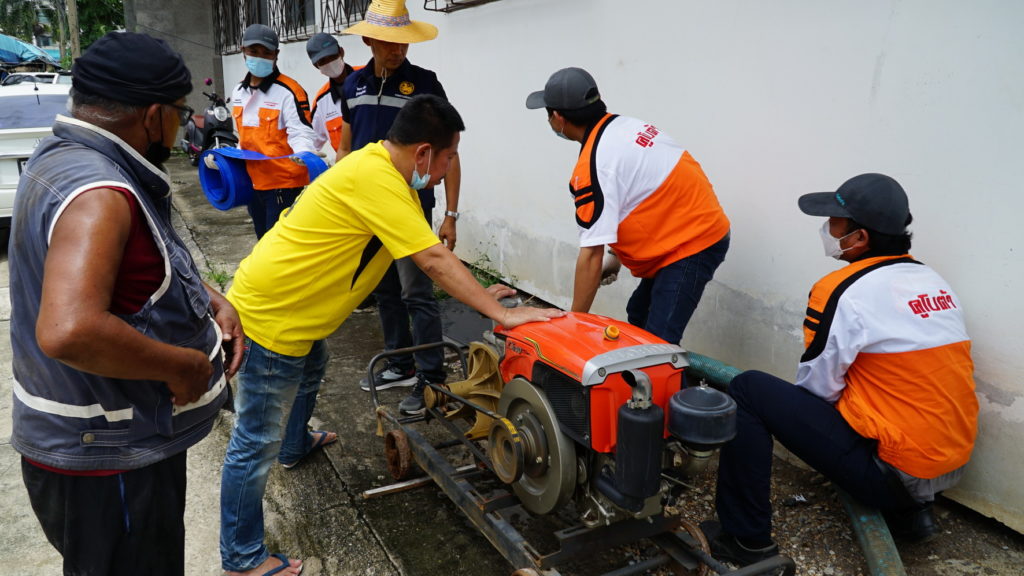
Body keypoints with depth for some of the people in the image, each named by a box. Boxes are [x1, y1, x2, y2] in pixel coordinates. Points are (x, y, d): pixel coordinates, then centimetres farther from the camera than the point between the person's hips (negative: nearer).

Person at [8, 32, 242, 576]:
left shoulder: (62, 159, 4)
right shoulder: (97, 195, -28)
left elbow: (134, 265, 17)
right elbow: (69, 331, -43)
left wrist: (211, 301, 1)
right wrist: (181, 365, -27)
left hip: (96, 440, 10)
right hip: (107, 459, -10)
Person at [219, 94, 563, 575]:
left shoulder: (381, 167, 4)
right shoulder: (374, 178, -27)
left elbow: (428, 255, 9)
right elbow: (434, 259, -29)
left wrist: (477, 294, 6)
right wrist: (501, 314, -24)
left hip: (284, 305, 10)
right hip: (267, 318, -10)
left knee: (309, 372, 35)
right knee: (256, 444, 1)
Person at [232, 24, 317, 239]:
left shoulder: (289, 91, -13)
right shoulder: (238, 92, 12)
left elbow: (301, 133, -19)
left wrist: (304, 153, -39)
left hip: (284, 184, -8)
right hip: (254, 183, 8)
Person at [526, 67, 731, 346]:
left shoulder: (594, 165, -21)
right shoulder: (627, 125, 5)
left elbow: (591, 254, -21)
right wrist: (618, 259, 16)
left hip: (689, 246, -10)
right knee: (638, 316, 18)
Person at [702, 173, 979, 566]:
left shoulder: (844, 291, -18)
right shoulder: (933, 281, 6)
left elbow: (816, 386, -11)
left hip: (894, 472, -8)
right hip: (952, 463, 8)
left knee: (749, 391, -6)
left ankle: (746, 538, 2)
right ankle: (909, 512, 25)